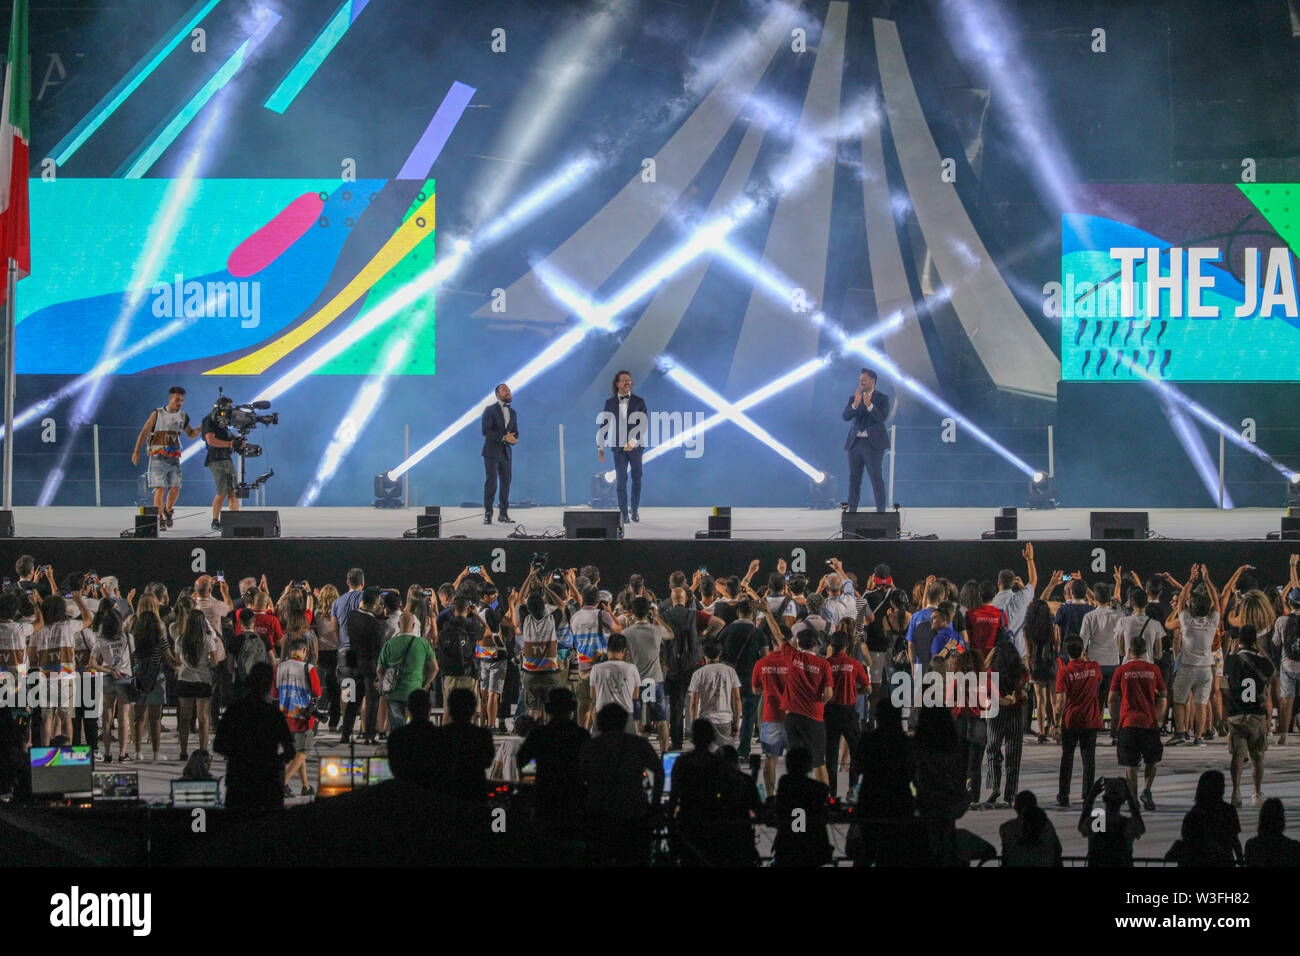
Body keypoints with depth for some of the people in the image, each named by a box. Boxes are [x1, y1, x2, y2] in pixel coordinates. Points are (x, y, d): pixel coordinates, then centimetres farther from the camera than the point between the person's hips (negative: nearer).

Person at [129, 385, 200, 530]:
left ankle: (168, 511, 23)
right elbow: (144, 432, -1)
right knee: (160, 488, -9)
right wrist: (136, 452, -8)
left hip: (174, 458, 4)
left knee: (175, 488, -2)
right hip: (158, 457, -4)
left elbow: (190, 434, 24)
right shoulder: (157, 414, -1)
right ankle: (159, 518, -4)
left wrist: (198, 430, 0)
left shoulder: (183, 417, 11)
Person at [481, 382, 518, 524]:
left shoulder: (513, 413, 14)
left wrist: (513, 439, -10)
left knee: (506, 482, 2)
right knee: (491, 482, -9)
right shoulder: (490, 410, -4)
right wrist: (503, 437, -21)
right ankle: (488, 514, -4)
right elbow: (486, 431, -14)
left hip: (506, 452, 5)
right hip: (492, 452, -5)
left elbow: (515, 433, 15)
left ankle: (503, 513, 8)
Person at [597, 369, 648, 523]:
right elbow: (604, 426, 6)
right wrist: (600, 448, 1)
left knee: (636, 479, 6)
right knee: (621, 481, -3)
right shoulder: (610, 402, 4)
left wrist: (633, 442, -16)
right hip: (619, 447, 0)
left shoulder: (639, 401, 1)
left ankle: (635, 510, 19)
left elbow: (644, 425, -5)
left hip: (635, 446, 0)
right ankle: (623, 513, 1)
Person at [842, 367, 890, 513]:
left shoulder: (882, 398, 2)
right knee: (854, 479, 6)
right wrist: (856, 404, -22)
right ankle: (851, 511, 9)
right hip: (855, 443, 4)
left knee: (877, 479, -7)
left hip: (873, 444, -4)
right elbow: (846, 416, -4)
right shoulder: (853, 399, 12)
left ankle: (881, 511, -6)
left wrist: (869, 405, -29)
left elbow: (882, 417, -14)